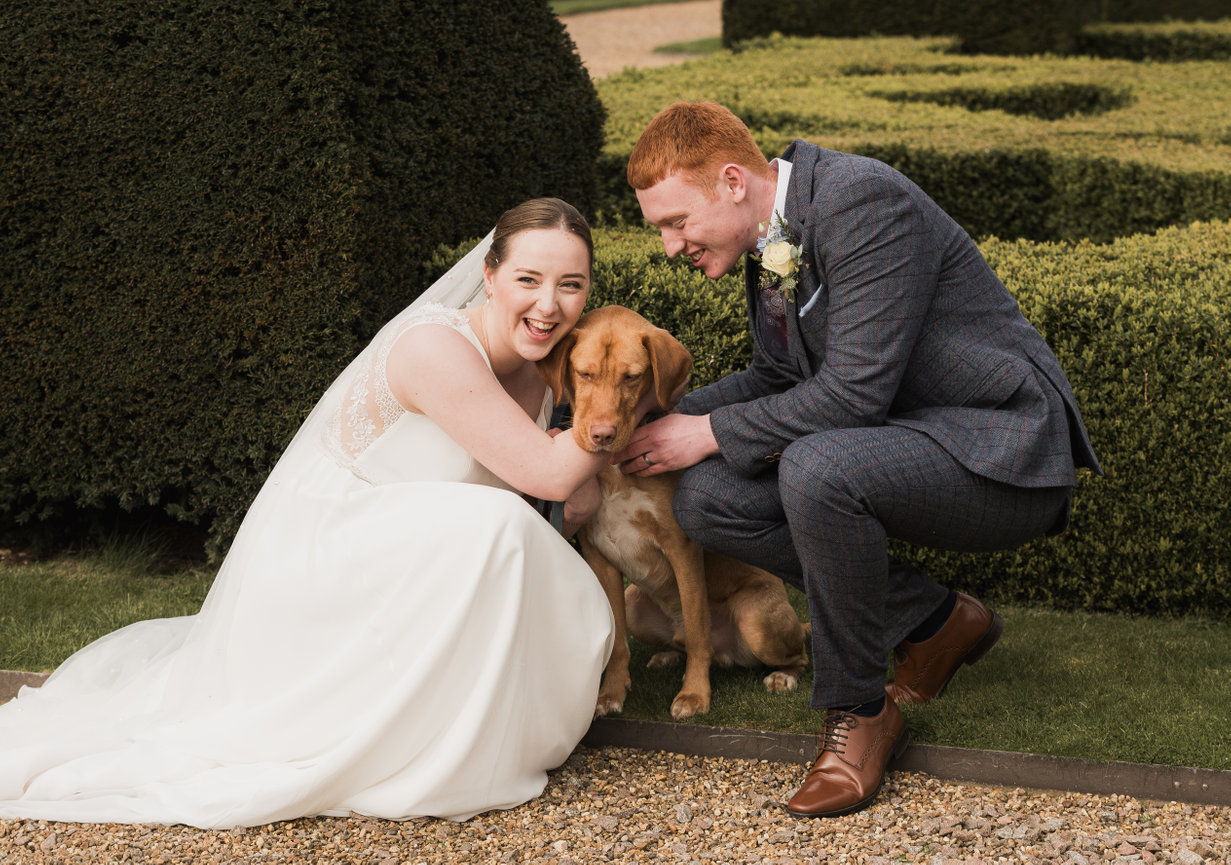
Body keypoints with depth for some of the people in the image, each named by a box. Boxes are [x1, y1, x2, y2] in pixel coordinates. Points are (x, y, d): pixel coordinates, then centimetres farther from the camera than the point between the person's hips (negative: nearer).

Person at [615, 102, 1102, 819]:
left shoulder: (864, 200, -23)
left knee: (816, 470, -35)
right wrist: (666, 417, 3)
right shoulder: (772, 234, 5)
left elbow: (853, 391, -27)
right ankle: (937, 621, 7)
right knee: (707, 498, -4)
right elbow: (782, 376, 18)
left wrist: (711, 432, -16)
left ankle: (859, 709, -13)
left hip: (1003, 454, -9)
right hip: (903, 437, 10)